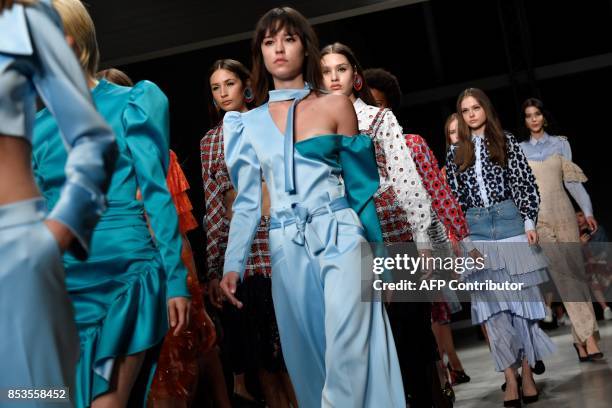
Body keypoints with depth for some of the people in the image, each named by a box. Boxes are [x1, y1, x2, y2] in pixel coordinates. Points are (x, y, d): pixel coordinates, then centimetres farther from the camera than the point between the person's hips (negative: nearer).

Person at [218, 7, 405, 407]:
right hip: (287, 249, 3)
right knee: (307, 357, 7)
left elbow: (359, 183, 6)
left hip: (339, 239, -3)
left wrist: (376, 251, 7)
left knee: (346, 356, -10)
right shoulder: (250, 123, 10)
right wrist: (234, 264, 3)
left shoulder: (335, 106, 3)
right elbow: (248, 201, 11)